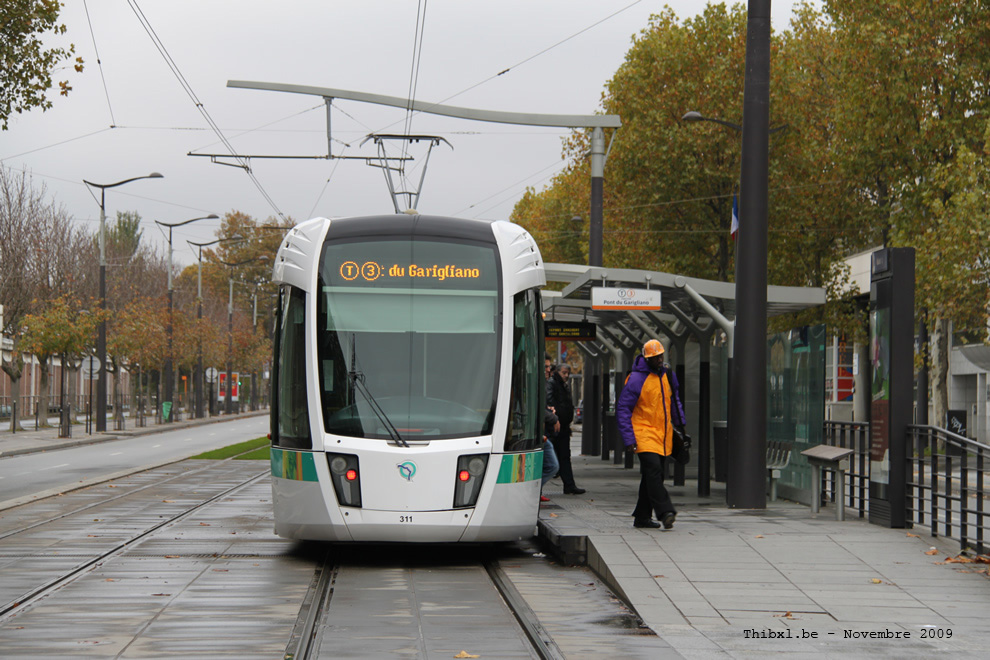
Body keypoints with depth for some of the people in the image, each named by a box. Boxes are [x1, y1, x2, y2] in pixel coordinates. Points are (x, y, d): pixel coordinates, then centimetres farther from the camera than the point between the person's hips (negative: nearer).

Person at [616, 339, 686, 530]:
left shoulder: (668, 375, 10)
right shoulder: (636, 379, -11)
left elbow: (675, 402, 26)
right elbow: (622, 409, -10)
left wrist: (680, 426, 19)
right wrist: (629, 438, -16)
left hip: (663, 435, 7)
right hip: (644, 434, -7)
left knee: (652, 476, 8)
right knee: (653, 469, -21)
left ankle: (642, 516, 16)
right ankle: (665, 512, -27)